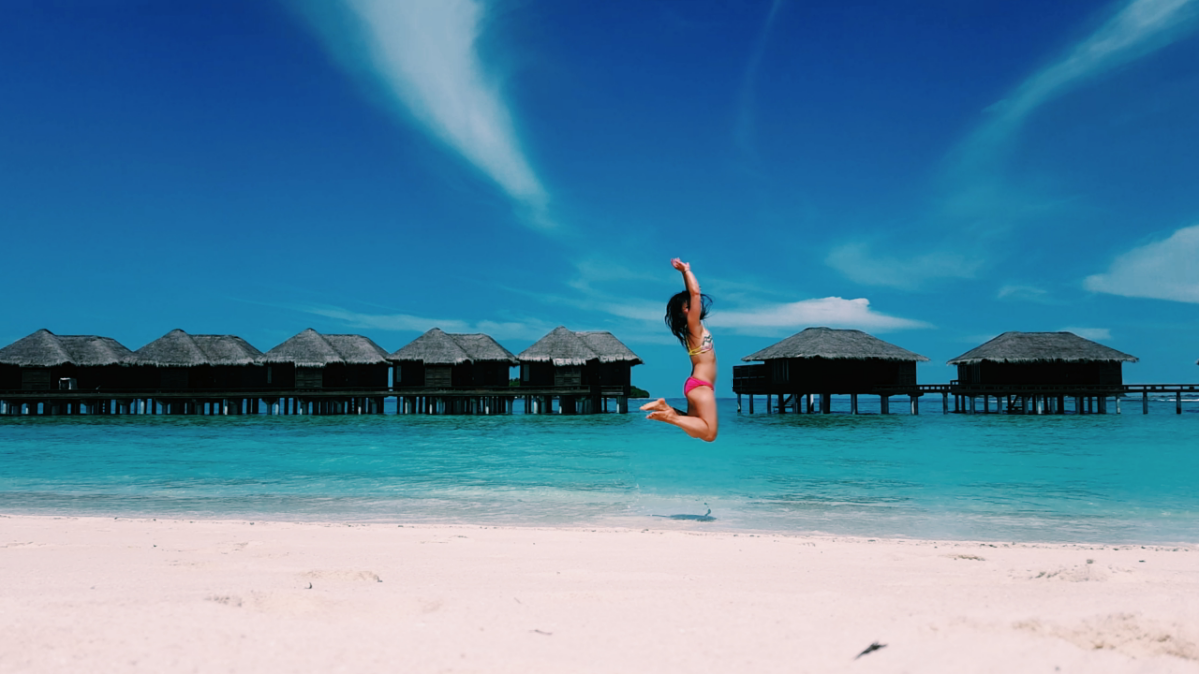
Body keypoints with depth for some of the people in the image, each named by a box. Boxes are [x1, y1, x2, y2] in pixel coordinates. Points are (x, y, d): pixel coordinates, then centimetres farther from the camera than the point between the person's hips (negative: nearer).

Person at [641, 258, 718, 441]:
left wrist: (685, 272, 19)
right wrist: (686, 271, -9)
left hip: (698, 385, 10)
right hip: (700, 385, -10)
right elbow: (695, 292, -19)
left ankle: (664, 408, 7)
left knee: (696, 430, 15)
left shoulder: (692, 327, 12)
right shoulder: (693, 325, -11)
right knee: (708, 433, -15)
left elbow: (691, 294, 23)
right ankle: (669, 416, -19)